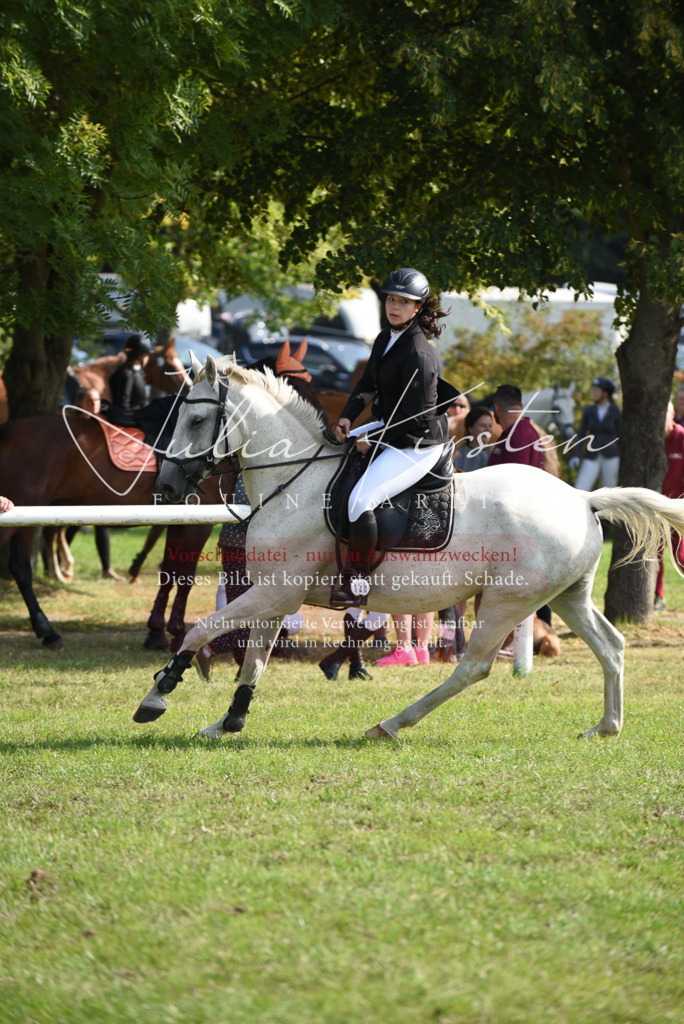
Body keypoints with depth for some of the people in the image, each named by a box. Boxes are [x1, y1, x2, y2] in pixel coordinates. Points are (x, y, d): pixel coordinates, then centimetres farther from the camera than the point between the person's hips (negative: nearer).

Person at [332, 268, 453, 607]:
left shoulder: (419, 355, -25)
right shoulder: (385, 339, 4)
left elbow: (414, 417, -24)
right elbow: (368, 384, 15)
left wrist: (373, 441, -16)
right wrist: (347, 416, -2)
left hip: (419, 444, -11)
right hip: (390, 428, 11)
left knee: (361, 499, -26)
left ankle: (357, 578, -13)